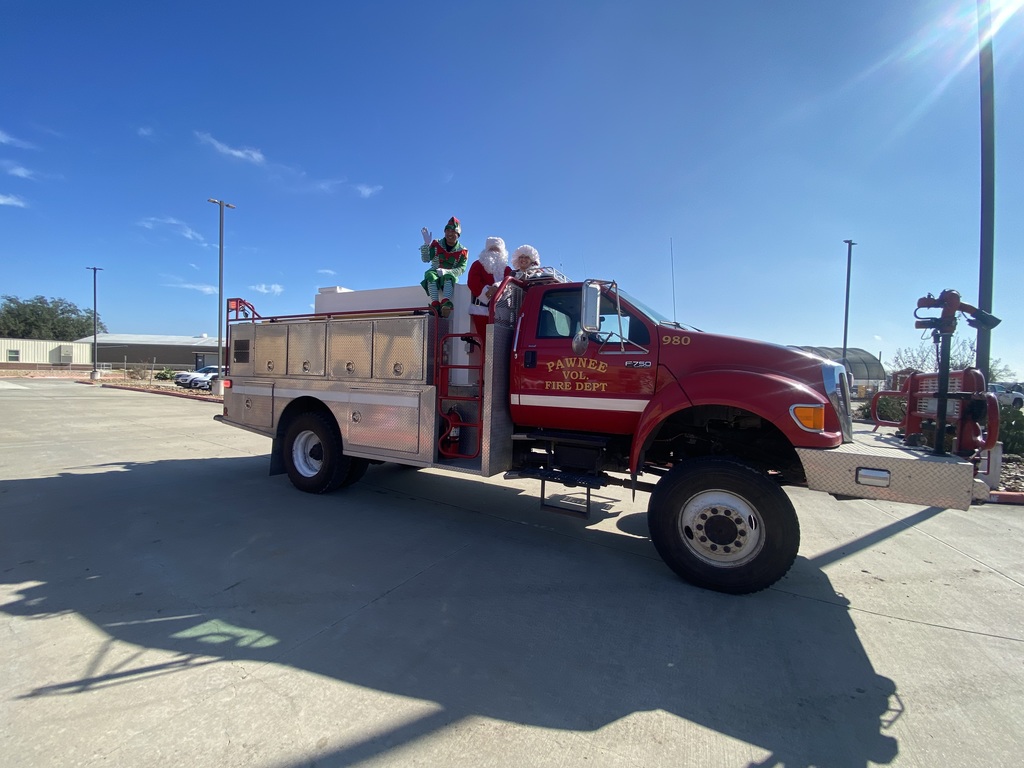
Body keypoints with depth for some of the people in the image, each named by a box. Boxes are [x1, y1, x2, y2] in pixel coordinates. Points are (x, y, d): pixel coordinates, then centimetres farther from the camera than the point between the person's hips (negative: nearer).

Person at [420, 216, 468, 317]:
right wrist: (426, 244, -22)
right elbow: (425, 259, -6)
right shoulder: (436, 244, 5)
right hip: (435, 273, 1)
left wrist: (446, 271, -26)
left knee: (449, 277, -37)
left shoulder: (462, 251, 3)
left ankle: (446, 303, -58)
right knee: (430, 274, -34)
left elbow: (461, 269, -9)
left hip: (451, 276, -1)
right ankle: (435, 304, -50)